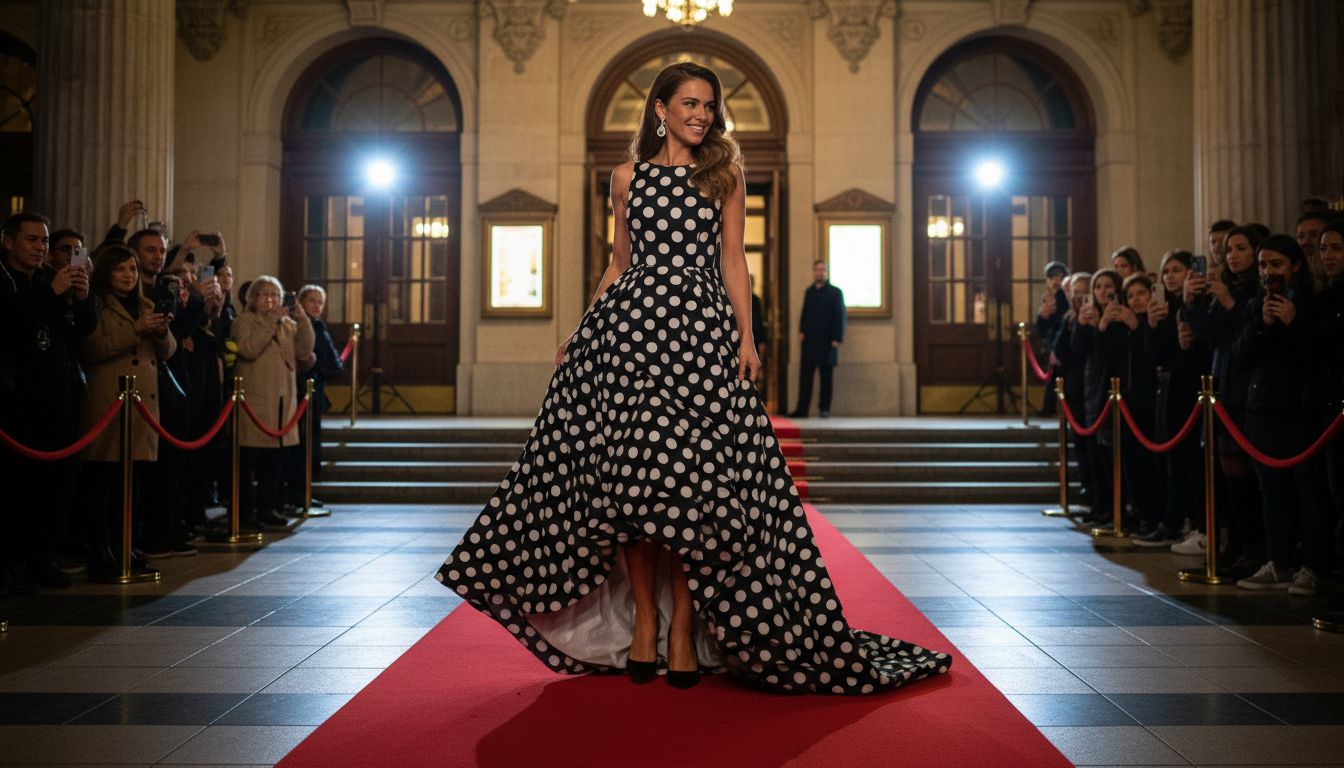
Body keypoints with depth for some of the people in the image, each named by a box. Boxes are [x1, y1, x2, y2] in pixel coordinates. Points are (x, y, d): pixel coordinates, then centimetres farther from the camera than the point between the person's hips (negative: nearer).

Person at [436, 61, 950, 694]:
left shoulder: (724, 173, 11)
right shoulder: (628, 177, 14)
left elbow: (732, 259, 6)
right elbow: (620, 261, 17)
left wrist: (746, 334, -5)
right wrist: (579, 333, 13)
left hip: (701, 331, -1)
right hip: (630, 327, 2)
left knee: (694, 473, -8)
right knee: (628, 470, -3)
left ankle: (685, 626, 2)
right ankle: (642, 619, 9)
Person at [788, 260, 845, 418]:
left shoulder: (835, 292, 2)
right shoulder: (809, 292, 14)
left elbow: (840, 316, -3)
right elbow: (804, 314, 15)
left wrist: (837, 338, -10)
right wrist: (801, 332, 1)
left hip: (827, 341, -3)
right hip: (809, 340, 3)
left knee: (826, 375, 3)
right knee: (805, 375, -1)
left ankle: (825, 408, 9)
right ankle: (802, 408, -1)